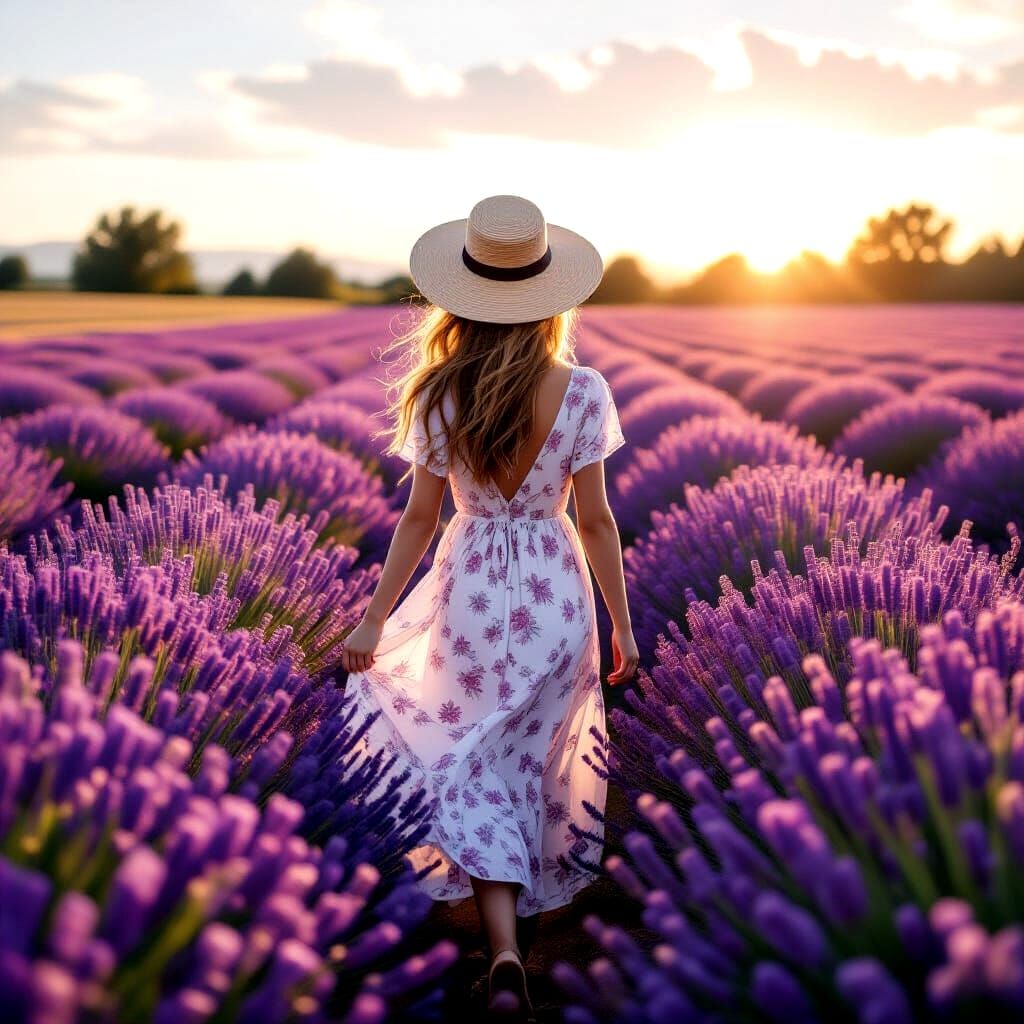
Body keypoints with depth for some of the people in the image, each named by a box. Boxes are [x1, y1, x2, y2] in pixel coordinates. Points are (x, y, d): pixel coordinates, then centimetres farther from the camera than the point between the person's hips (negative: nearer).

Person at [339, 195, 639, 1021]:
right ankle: (530, 885, 43)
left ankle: (505, 951, -4)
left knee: (473, 769, 8)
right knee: (534, 751, 23)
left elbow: (421, 516, -6)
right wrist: (624, 626, 3)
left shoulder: (440, 397, -11)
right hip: (555, 590, 1)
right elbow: (594, 519, -8)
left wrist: (375, 619, 5)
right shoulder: (582, 393, -13)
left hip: (471, 588, 0)